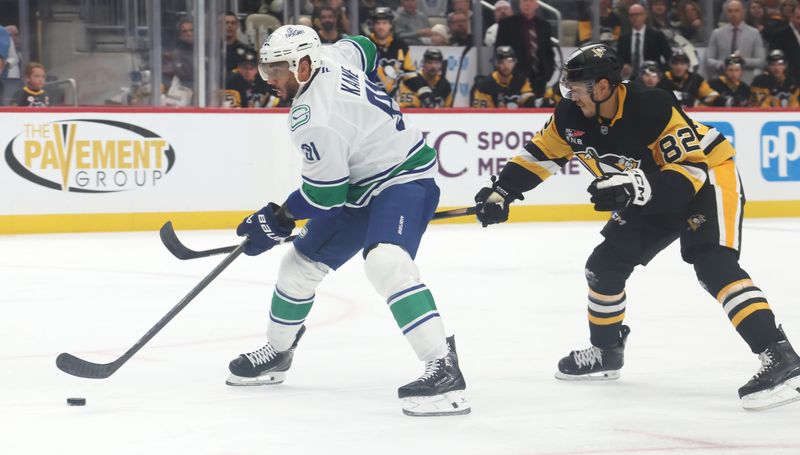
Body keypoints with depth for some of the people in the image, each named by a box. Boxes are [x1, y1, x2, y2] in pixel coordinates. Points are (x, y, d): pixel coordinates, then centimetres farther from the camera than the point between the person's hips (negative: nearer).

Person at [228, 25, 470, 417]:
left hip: (404, 180, -11)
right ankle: (276, 354, 38)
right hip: (361, 184, 11)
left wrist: (279, 219, -5)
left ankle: (443, 369, -41)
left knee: (385, 262, -36)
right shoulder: (331, 57, -5)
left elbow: (325, 195, -22)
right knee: (302, 263, 17)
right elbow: (363, 49, 18)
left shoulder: (313, 122, -29)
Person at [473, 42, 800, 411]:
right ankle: (607, 351, 31)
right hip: (653, 192, 8)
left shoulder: (653, 109, -33)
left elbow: (691, 169, -33)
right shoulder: (572, 117, -11)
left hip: (708, 177, -8)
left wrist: (636, 189, -45)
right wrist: (501, 192, -7)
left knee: (713, 266, -27)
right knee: (605, 263, 8)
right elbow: (541, 153, 3)